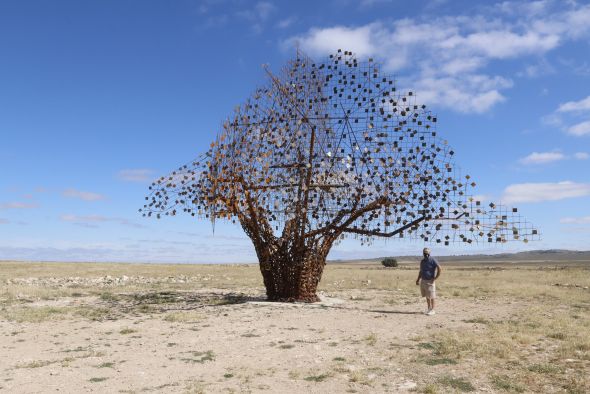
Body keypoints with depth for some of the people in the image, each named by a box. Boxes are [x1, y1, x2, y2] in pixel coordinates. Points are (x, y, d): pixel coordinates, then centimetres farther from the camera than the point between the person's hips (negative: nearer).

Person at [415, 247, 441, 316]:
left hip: (430, 281, -6)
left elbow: (439, 269, -15)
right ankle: (429, 308, 23)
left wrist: (435, 278, -15)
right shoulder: (422, 261, 12)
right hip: (423, 281, 7)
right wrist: (418, 279, 12)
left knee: (431, 296, -2)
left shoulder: (433, 260, -10)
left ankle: (432, 310, 5)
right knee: (427, 296, 13)